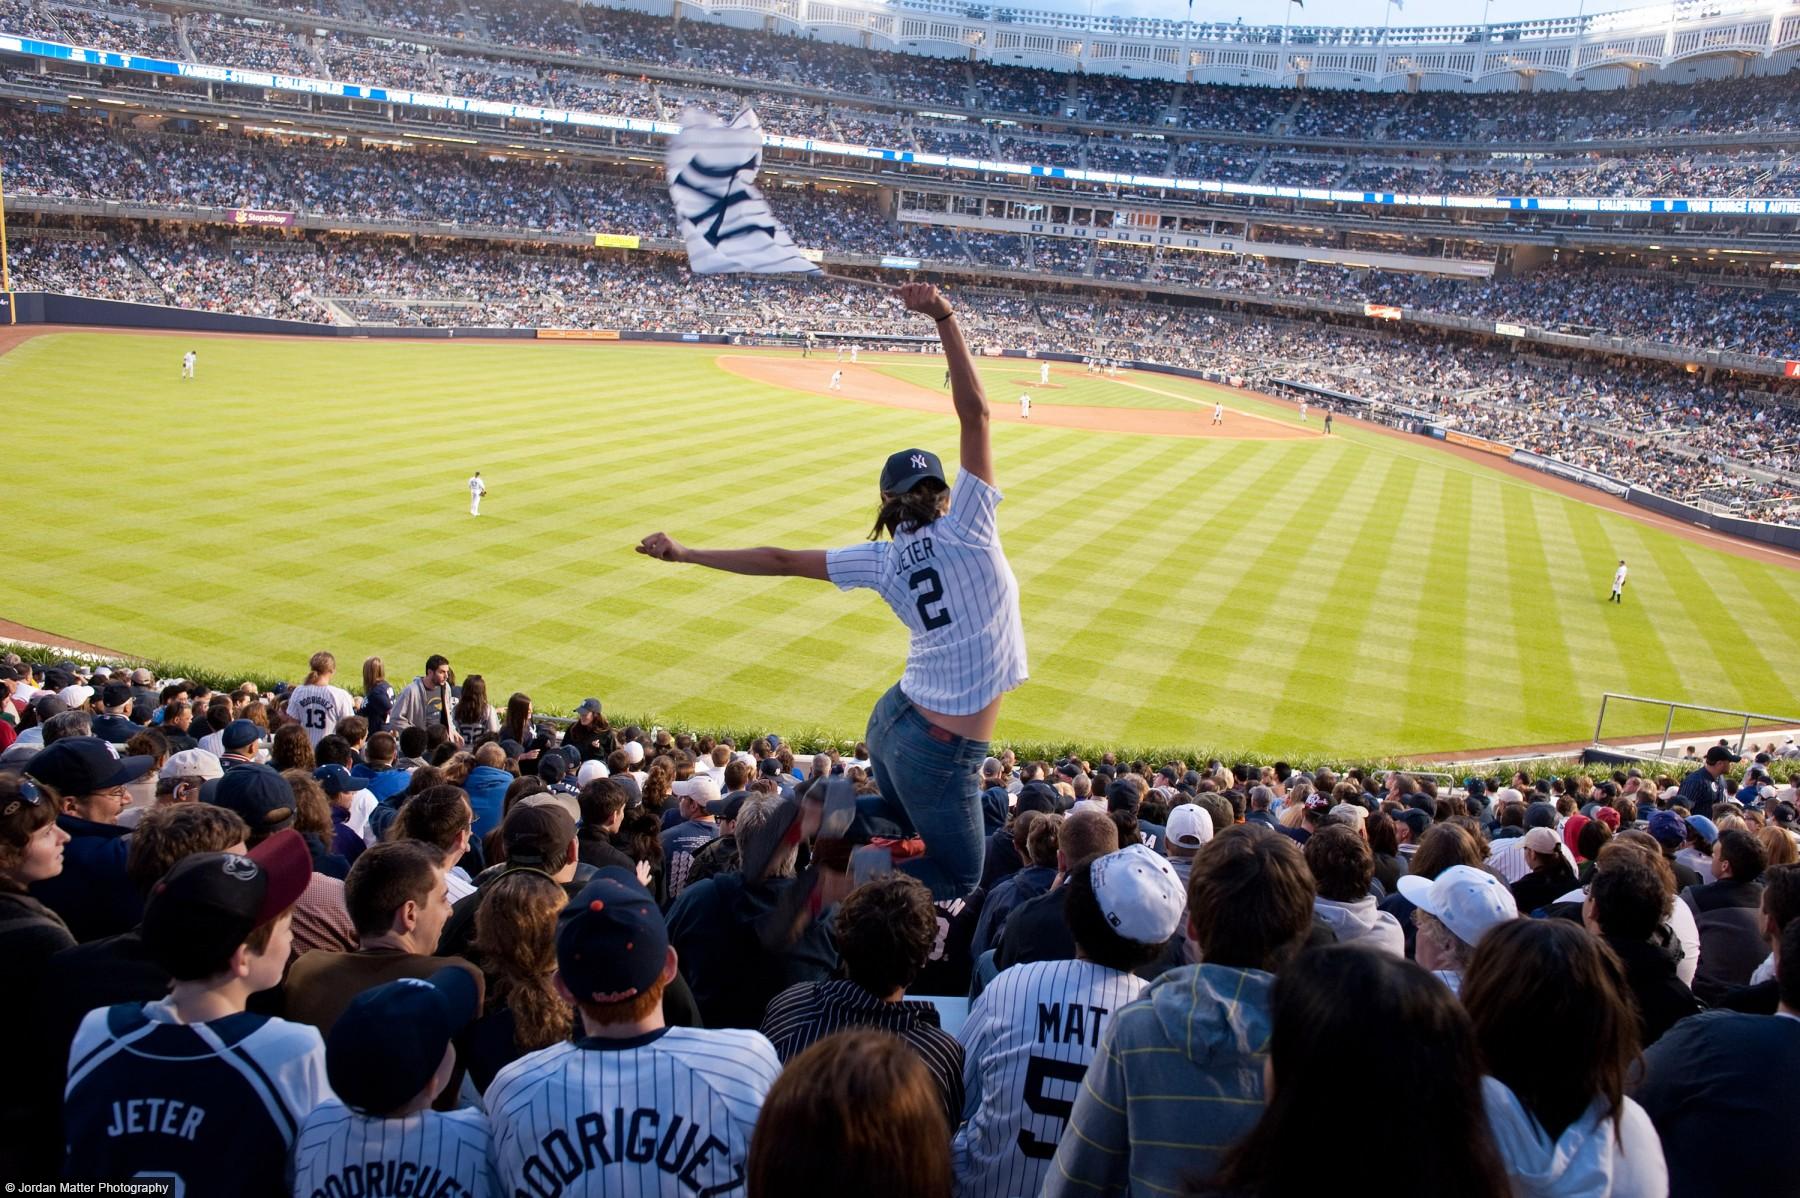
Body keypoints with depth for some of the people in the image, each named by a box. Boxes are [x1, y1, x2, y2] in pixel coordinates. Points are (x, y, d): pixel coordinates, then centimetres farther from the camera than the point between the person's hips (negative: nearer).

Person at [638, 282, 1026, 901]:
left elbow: (781, 560, 4)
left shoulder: (883, 560, 2)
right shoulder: (966, 529, -12)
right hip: (943, 751, -6)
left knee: (899, 816, 35)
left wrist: (685, 554, 11)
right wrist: (945, 319, -13)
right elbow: (974, 411, -14)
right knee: (957, 878, 12)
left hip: (894, 718, 6)